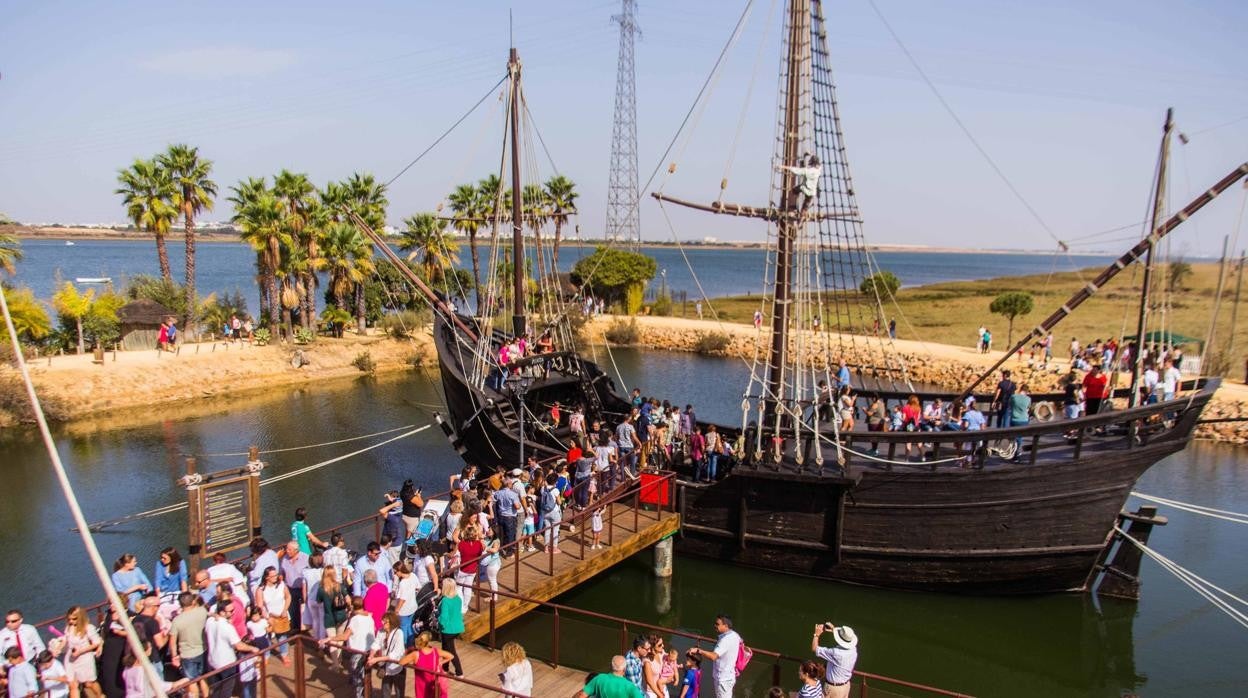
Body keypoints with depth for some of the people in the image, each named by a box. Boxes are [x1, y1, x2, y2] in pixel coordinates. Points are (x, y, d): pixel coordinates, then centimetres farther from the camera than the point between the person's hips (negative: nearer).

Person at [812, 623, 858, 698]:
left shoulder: (836, 653, -33)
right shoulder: (853, 649, -13)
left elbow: (814, 649, -23)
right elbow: (846, 638, 13)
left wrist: (817, 634, -12)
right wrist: (834, 629, 8)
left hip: (833, 687, -7)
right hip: (846, 685, 7)